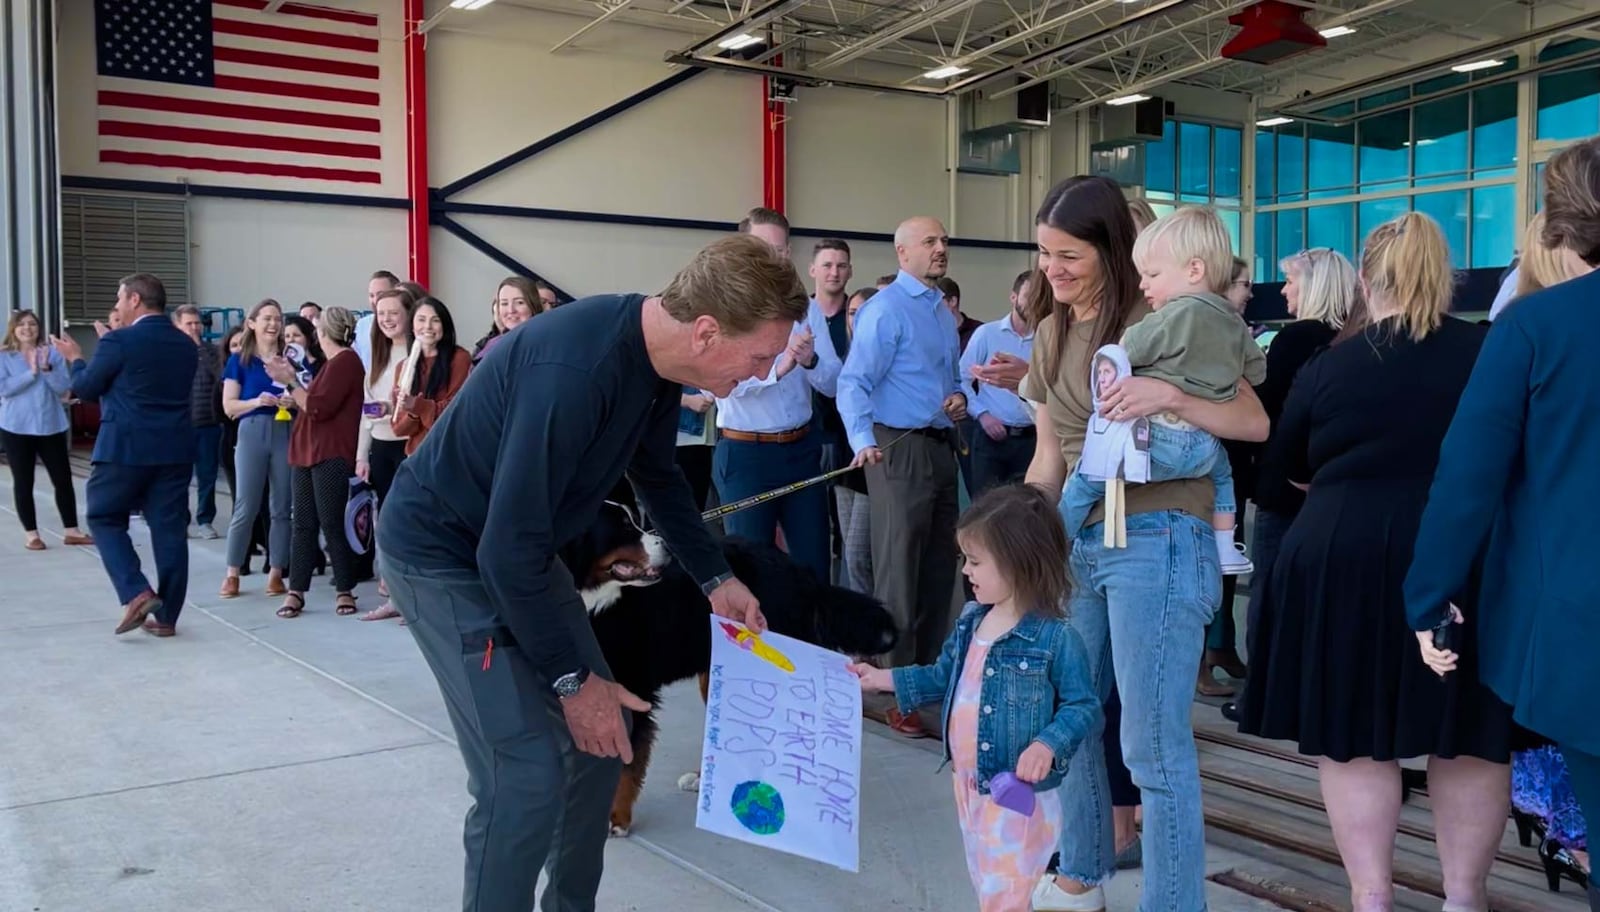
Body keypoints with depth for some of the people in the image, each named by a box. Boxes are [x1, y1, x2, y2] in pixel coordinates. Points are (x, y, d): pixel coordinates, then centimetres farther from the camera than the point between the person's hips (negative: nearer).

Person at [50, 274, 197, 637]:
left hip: (125, 448, -5)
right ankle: (166, 616, 10)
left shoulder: (119, 341, -10)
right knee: (169, 528, 6)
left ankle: (137, 593, -4)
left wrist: (75, 359, 20)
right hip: (175, 449, 5)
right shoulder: (185, 344, 9)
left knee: (104, 518, 12)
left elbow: (84, 389, -1)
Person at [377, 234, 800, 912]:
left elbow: (657, 474, 15)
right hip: (442, 552, -9)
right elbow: (509, 549, -30)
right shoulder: (577, 368, -35)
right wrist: (571, 678, -20)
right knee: (528, 772, -13)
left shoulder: (656, 354, -7)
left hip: (521, 546, 9)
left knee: (601, 738, 10)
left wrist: (715, 578, 12)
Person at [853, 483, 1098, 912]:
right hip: (968, 783, 8)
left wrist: (1048, 745, -29)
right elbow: (944, 677, 16)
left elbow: (1082, 705, -15)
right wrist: (884, 679, 14)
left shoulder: (1055, 637, -19)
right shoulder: (971, 620, 4)